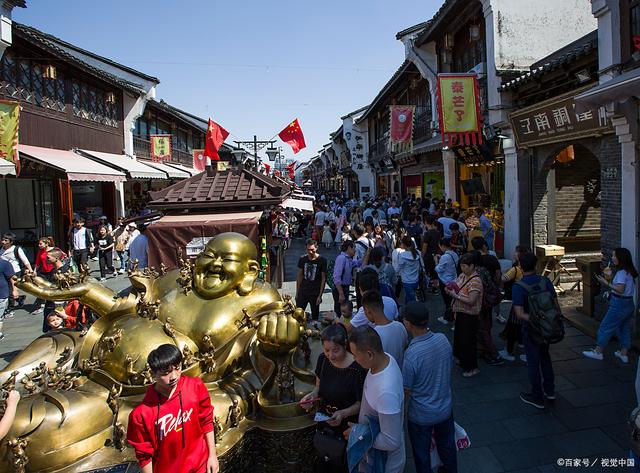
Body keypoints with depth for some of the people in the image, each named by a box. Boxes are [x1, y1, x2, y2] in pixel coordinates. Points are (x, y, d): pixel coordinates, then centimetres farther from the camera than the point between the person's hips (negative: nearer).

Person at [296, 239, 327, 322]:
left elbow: (323, 279, -5)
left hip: (315, 294, -2)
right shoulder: (302, 259, 1)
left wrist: (320, 295, -9)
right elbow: (299, 276, 8)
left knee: (315, 316, 8)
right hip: (303, 292, 3)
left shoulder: (322, 260, -8)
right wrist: (297, 293, 6)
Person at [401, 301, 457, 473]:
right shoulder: (443, 339, -16)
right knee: (447, 445, 29)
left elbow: (406, 391, -20)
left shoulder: (411, 354, -32)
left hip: (421, 415, -5)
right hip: (445, 407, 6)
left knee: (422, 453, 19)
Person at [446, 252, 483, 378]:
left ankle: (472, 367, 18)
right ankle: (463, 360, 41)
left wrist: (455, 296, -25)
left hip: (469, 316, -9)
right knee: (459, 337, 21)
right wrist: (449, 290, -8)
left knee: (468, 340, 2)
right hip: (460, 313, 9)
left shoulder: (475, 281, -22)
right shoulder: (462, 276, 3)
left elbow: (471, 301, -28)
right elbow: (456, 288, 13)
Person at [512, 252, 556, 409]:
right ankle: (550, 390, 36)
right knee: (545, 356, 24)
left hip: (530, 328, -5)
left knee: (533, 362, 8)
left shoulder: (518, 287, -20)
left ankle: (537, 397, 19)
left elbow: (519, 313, -26)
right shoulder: (546, 281, -5)